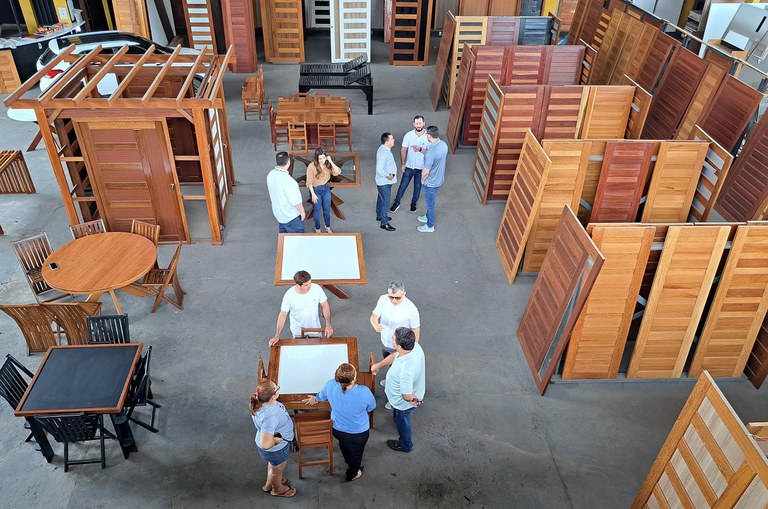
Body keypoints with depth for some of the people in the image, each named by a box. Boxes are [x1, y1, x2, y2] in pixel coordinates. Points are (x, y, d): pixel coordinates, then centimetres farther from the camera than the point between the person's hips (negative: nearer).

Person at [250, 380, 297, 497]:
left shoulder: (261, 402, -19)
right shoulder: (269, 417, -45)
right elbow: (266, 444, -41)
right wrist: (279, 439, -23)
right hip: (275, 449, -7)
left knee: (273, 464, 36)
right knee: (277, 469, 25)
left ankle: (269, 484, 62)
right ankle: (278, 489, 55)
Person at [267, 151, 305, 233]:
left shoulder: (270, 174, -7)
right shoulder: (287, 180, -34)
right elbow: (295, 201, -27)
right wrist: (302, 211, -11)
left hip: (278, 212, 8)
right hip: (291, 215, -8)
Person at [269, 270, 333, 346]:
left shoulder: (317, 289, -23)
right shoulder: (289, 295, -27)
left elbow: (324, 306, -10)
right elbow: (283, 315, -16)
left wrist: (328, 323, -22)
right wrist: (277, 336, -17)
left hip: (315, 328, 2)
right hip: (298, 331, -1)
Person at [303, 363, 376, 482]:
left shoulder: (330, 385, -31)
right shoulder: (364, 392, -39)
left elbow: (321, 396, -6)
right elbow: (371, 407, -16)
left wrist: (315, 398, 19)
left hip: (338, 430, 3)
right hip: (359, 433, -3)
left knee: (344, 445, 37)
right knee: (356, 453, 30)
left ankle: (348, 460, 67)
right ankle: (352, 474, 56)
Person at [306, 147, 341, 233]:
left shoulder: (327, 164, -10)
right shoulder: (311, 166, -24)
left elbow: (337, 172, -19)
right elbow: (309, 182, -17)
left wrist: (331, 162, -27)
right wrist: (313, 194, -16)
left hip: (326, 188, 4)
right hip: (316, 190, -4)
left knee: (327, 210, 20)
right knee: (317, 211, 14)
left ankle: (328, 227, 43)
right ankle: (317, 229, 36)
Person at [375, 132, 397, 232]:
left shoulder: (385, 149, 3)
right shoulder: (383, 152, -28)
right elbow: (379, 169, -32)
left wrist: (392, 173, 3)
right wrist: (388, 176, -20)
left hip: (383, 181, 10)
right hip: (384, 182, -10)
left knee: (381, 199, 25)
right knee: (385, 202, 0)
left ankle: (379, 216, 43)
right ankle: (384, 223, 10)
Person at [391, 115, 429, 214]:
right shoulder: (408, 135, -11)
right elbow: (403, 150, -3)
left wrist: (420, 149, -31)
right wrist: (403, 163, -7)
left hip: (421, 168, 0)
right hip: (409, 166, 1)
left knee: (417, 187, 16)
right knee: (403, 185, 11)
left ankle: (413, 203, 38)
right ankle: (396, 203, 29)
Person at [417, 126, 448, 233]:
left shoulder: (431, 152, -35)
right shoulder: (443, 144, -9)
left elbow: (426, 172, -27)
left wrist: (422, 180, -6)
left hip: (431, 182, -8)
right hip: (439, 179, 8)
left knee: (430, 203, 13)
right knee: (430, 201, 30)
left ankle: (430, 226, 32)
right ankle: (428, 217, 53)